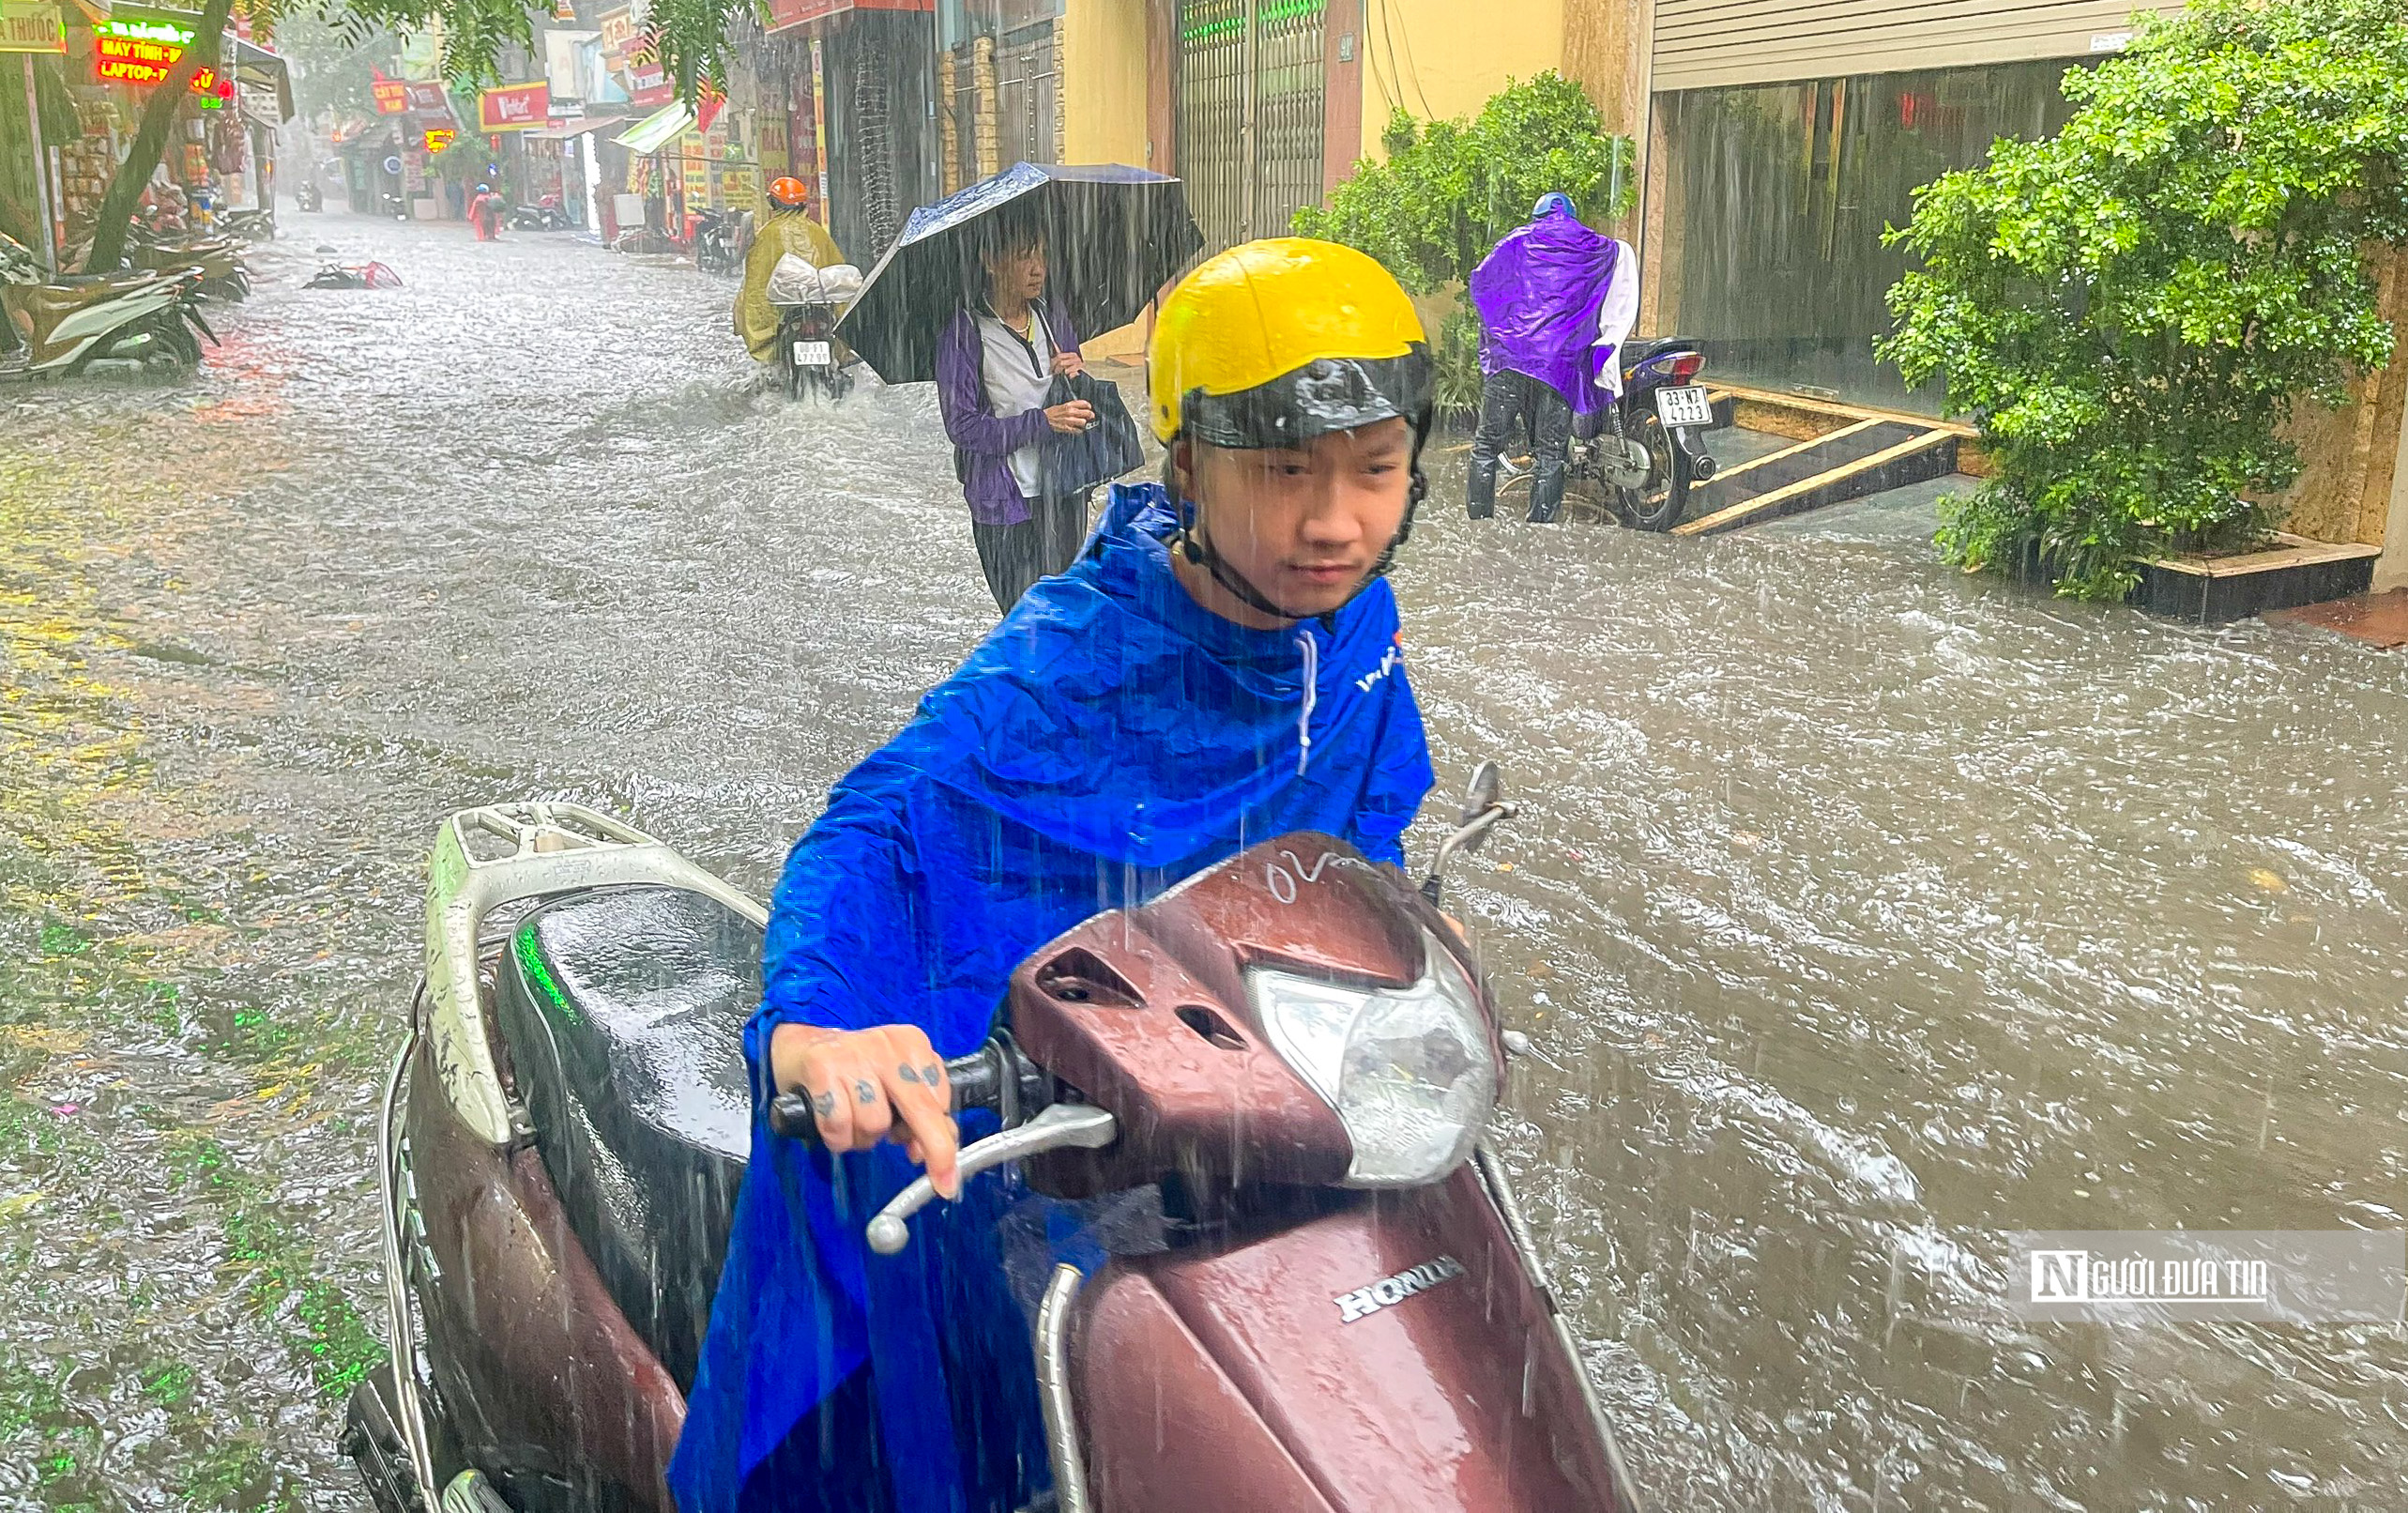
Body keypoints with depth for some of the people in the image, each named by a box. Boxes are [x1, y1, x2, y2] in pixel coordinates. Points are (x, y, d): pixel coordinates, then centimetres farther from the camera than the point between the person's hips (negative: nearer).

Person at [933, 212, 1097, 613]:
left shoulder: (1052, 315, 6)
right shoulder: (964, 332, -10)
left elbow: (1082, 405, 18)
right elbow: (961, 426, -14)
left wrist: (1079, 373, -6)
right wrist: (1043, 421, -21)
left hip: (1065, 493, 5)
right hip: (1006, 502, -5)